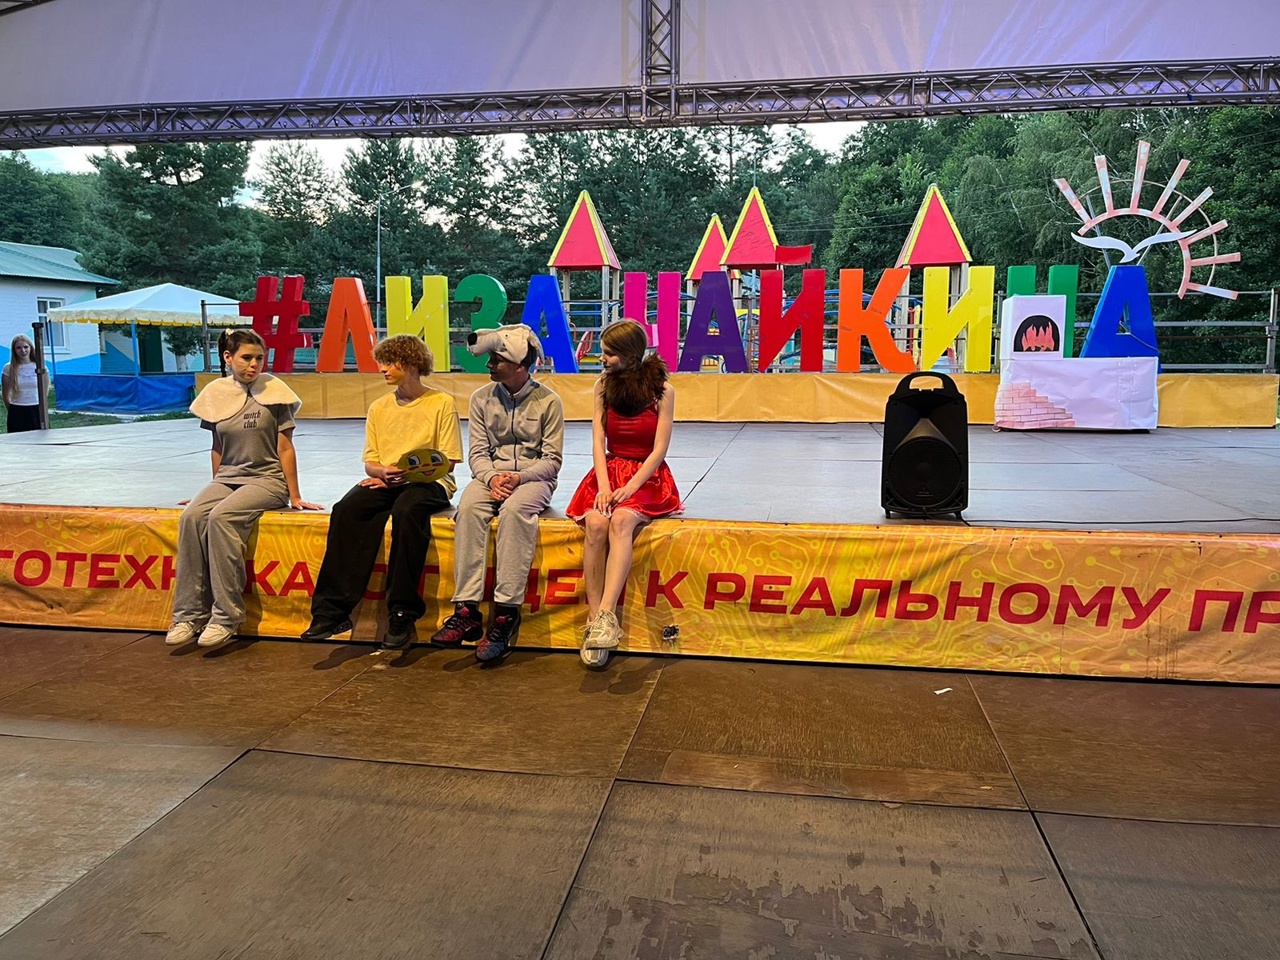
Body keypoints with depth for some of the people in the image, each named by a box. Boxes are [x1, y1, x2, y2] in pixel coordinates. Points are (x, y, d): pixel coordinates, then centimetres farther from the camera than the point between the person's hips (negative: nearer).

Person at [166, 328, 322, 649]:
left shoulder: (272, 390, -3)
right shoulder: (216, 393, 7)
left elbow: (285, 448, -2)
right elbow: (218, 448, 17)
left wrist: (294, 497, -2)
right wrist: (216, 489, 18)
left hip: (267, 479, -4)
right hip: (227, 478, 4)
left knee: (221, 517, -30)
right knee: (191, 517, -25)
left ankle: (226, 616, -26)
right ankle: (189, 614, -19)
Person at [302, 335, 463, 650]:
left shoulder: (442, 403, 0)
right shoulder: (379, 407, 17)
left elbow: (445, 462, -4)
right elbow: (369, 462, 14)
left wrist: (408, 474, -19)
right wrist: (384, 472, -10)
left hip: (428, 483, -5)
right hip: (383, 482, 5)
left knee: (406, 510, -38)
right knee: (345, 510, -26)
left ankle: (402, 616, -32)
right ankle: (332, 610, -25)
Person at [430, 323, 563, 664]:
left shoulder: (547, 401, -1)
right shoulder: (482, 398, 9)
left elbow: (552, 459, -2)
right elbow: (477, 452, 6)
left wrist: (518, 477, -19)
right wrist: (492, 477, -15)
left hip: (532, 478, -3)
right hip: (491, 475, 3)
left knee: (514, 510, -37)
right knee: (469, 508, -31)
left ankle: (506, 613, -36)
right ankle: (467, 609, -33)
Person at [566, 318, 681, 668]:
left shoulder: (662, 390, -4)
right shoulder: (604, 386, 8)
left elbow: (659, 450, -8)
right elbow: (599, 441, 1)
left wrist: (629, 488, -19)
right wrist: (603, 486, -15)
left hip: (648, 477, -3)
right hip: (610, 471, 3)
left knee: (621, 520, -35)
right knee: (595, 523, -29)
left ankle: (606, 615, -42)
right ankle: (594, 621, -29)